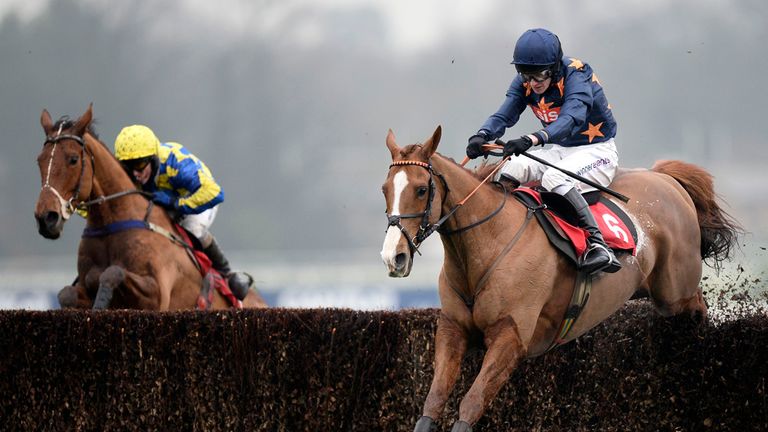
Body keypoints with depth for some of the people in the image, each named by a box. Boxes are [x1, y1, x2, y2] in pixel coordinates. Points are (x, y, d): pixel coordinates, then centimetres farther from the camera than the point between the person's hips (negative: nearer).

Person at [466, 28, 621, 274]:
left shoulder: (576, 76, -26)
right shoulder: (525, 83, -5)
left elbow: (571, 119, -42)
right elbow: (504, 116, -14)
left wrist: (532, 140, -59)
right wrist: (481, 136, -37)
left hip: (597, 150, -7)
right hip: (560, 150, 7)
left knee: (555, 178, -35)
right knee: (507, 170, -15)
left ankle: (598, 245, -41)